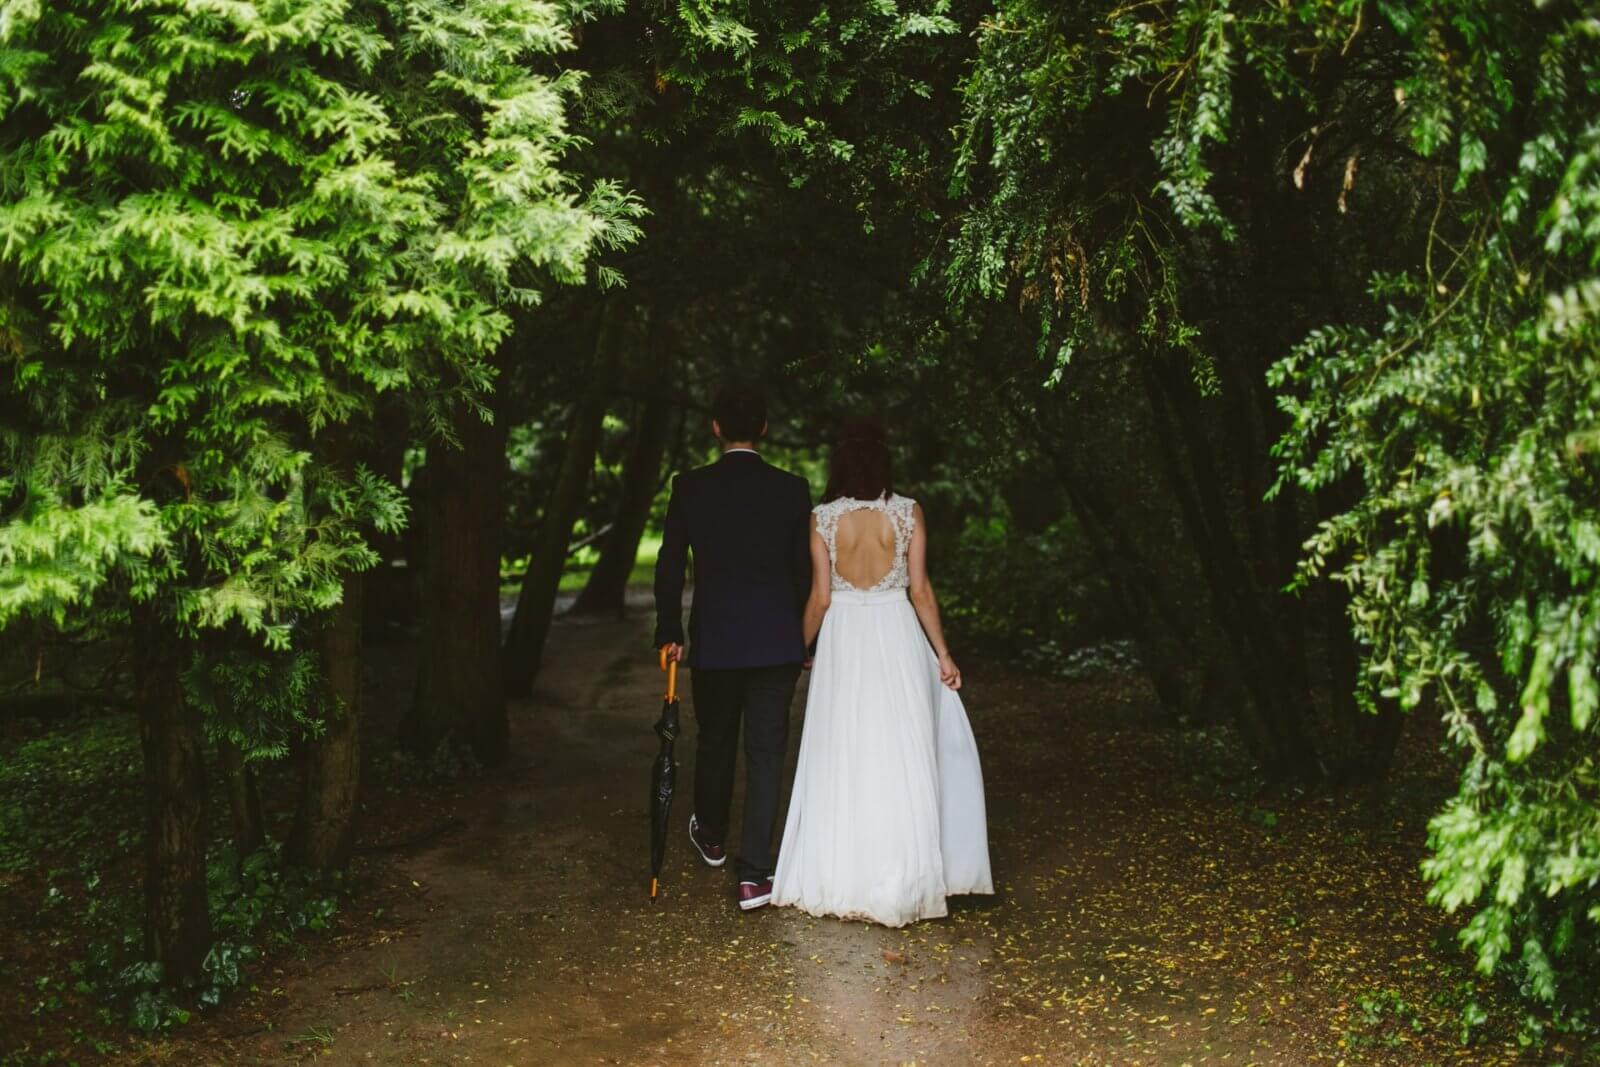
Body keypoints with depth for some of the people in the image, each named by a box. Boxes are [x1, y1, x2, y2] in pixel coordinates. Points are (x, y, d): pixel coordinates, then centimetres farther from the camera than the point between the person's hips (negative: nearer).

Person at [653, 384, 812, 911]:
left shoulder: (690, 487, -5)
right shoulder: (792, 490, -3)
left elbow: (670, 566, -2)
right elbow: (805, 572, 1)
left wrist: (670, 634, 7)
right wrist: (807, 641, 10)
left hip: (713, 642, 1)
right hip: (777, 644, 0)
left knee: (714, 743, 20)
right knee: (766, 753, 3)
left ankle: (711, 837, 43)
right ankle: (754, 874, 0)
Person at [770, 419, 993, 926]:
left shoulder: (823, 518, -5)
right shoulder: (908, 512, -4)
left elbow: (820, 597, -3)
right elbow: (920, 590, -4)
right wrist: (942, 653, 2)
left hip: (843, 639, 0)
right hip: (896, 637, 0)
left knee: (841, 759, 8)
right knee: (900, 758, 6)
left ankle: (839, 879, 14)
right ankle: (898, 879, 10)